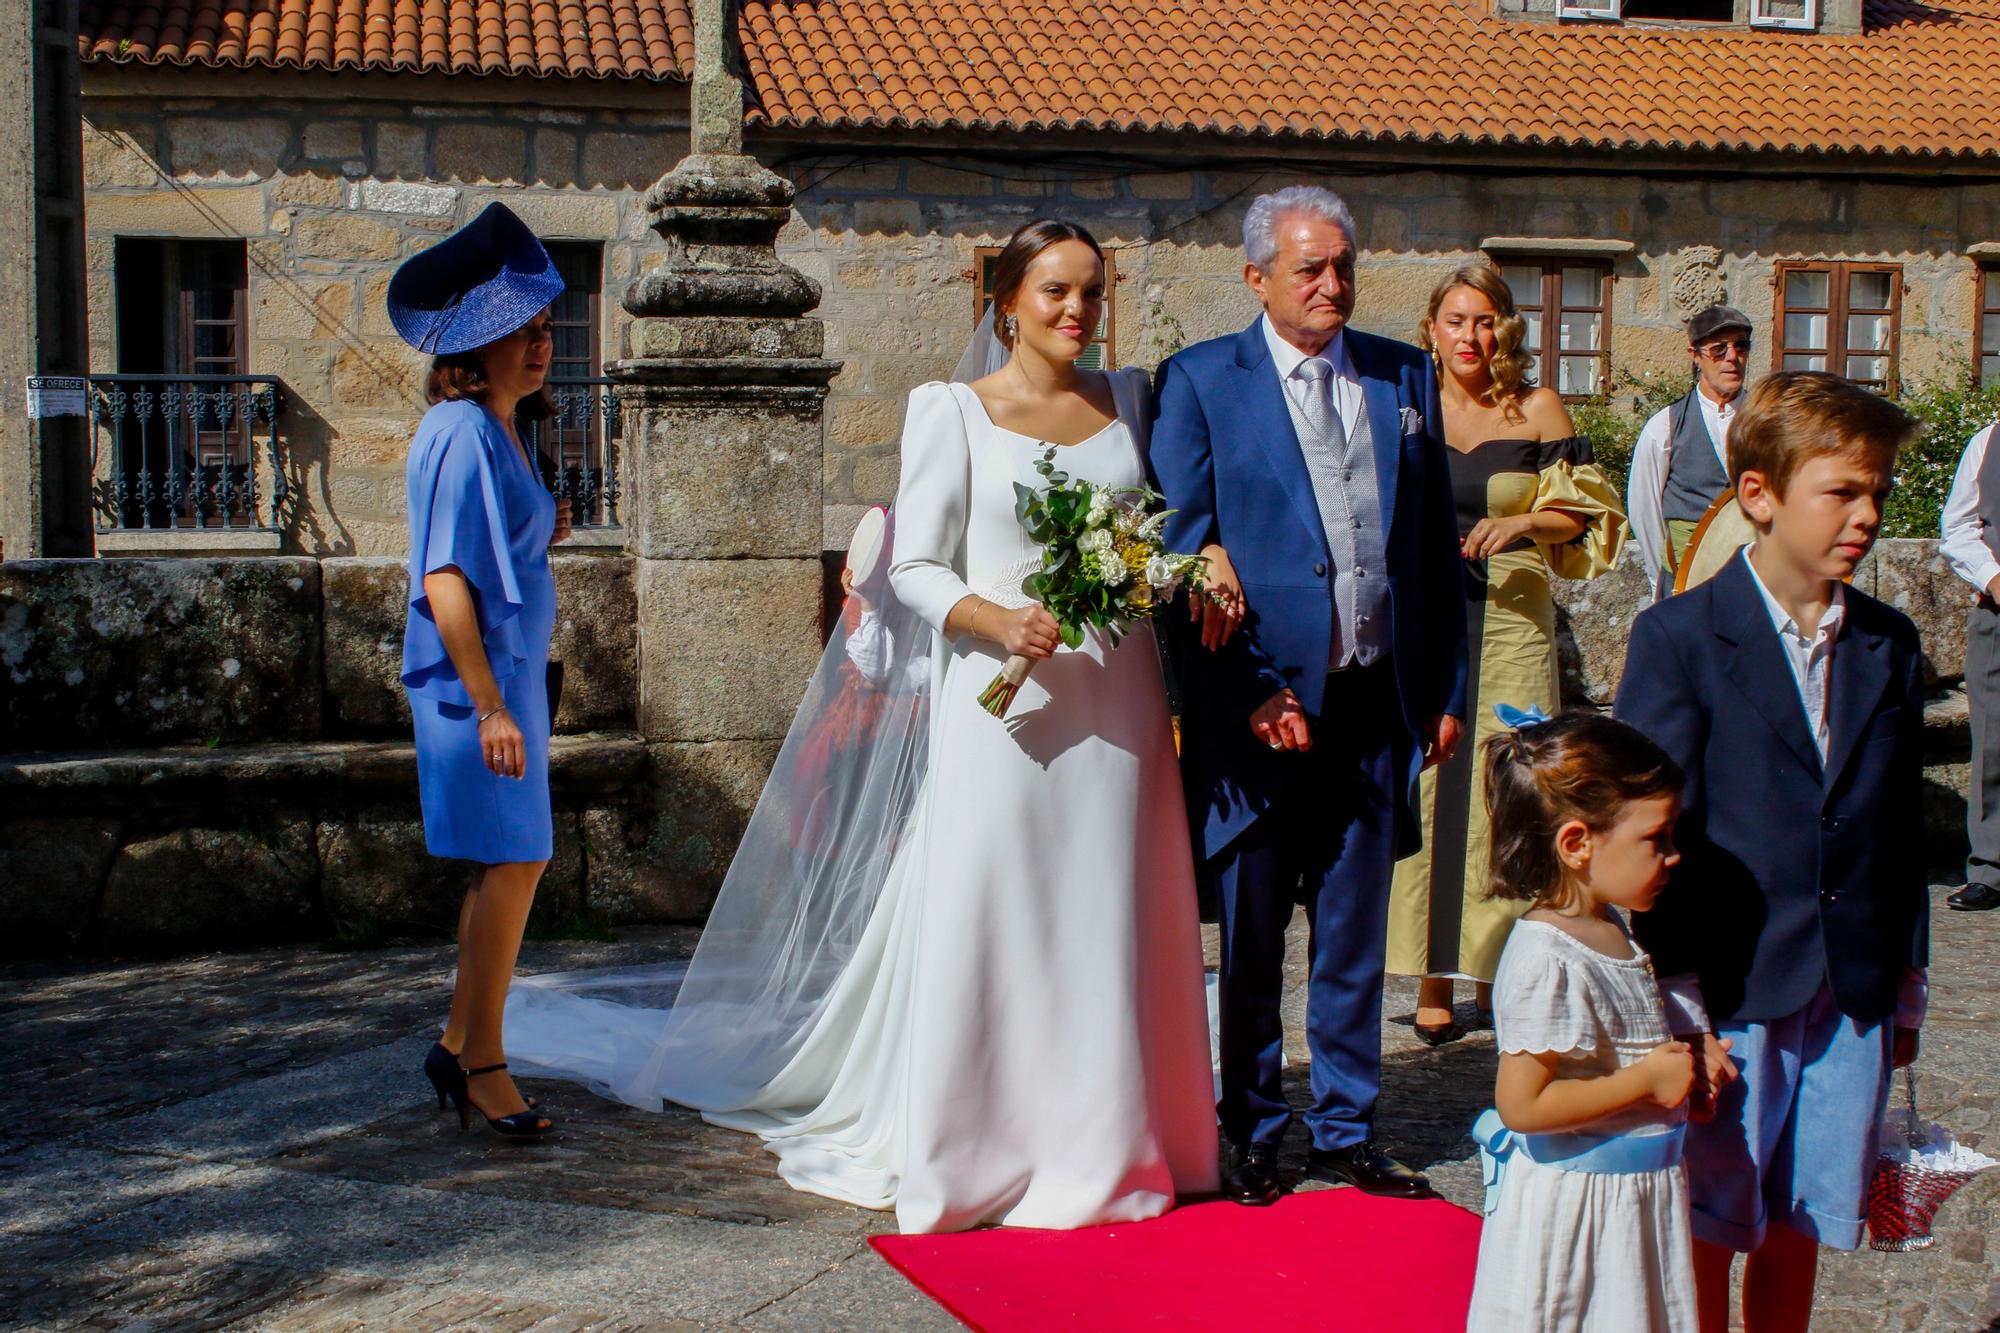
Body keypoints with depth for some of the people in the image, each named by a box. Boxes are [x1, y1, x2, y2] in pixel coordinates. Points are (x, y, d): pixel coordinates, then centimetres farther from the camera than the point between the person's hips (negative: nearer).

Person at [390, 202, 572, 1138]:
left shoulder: (499, 433, 15)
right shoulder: (461, 434, -13)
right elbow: (444, 580, -20)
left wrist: (541, 538, 7)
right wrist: (489, 705, -23)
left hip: (510, 672, 10)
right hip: (478, 677, -10)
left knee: (507, 865, 13)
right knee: (514, 860, -6)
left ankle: (459, 1047, 22)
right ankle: (481, 1059, 5)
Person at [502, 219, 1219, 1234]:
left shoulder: (1130, 399, 12)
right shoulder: (953, 410, 1)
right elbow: (914, 568, -2)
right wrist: (995, 619, -19)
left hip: (1120, 698, 4)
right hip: (1006, 696, -4)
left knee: (1111, 922, 7)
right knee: (985, 919, -2)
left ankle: (1105, 1143, 20)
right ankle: (979, 1155, 10)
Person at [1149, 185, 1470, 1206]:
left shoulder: (1405, 376, 10)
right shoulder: (1200, 381, -2)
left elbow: (1436, 543, 12)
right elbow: (1187, 551, -5)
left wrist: (1447, 688, 8)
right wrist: (1251, 693, -12)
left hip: (1377, 702, 3)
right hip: (1261, 701, -3)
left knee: (1355, 934, 12)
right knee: (1251, 938, 8)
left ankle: (1345, 1129, 25)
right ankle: (1250, 1135, 22)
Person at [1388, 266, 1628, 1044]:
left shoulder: (1538, 411, 5)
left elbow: (1585, 512, 6)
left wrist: (1523, 521, -11)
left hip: (1511, 621, 0)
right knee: (1424, 787, -3)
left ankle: (1495, 973, 8)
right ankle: (1433, 981, 4)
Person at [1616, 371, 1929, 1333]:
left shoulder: (1889, 646, 7)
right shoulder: (1678, 638, -9)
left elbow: (1901, 827, 12)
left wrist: (1906, 984, 13)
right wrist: (1677, 1003, -13)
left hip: (1854, 1000, 5)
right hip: (1731, 992, -4)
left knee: (1800, 1230, 13)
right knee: (1709, 1231, 4)